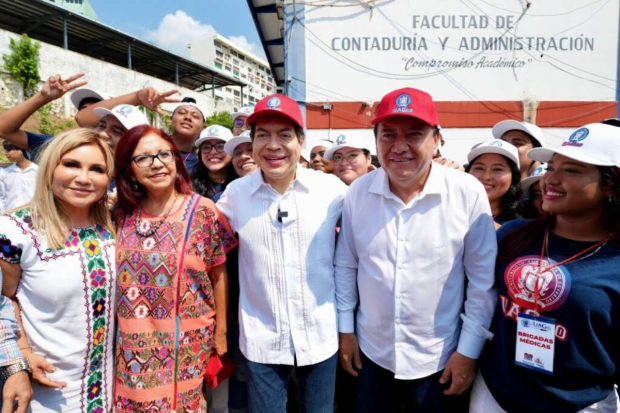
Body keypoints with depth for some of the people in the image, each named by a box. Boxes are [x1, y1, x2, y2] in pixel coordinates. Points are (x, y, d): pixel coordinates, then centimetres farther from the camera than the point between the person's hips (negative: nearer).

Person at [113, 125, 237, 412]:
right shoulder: (122, 214, -1)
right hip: (132, 343, 3)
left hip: (185, 340, -3)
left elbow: (218, 275, -4)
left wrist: (221, 331, -1)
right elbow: (118, 275, 9)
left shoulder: (203, 211, -10)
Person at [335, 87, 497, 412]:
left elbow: (483, 278, -9)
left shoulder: (468, 192, -15)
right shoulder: (358, 192, -7)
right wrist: (345, 328, 5)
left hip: (439, 360, -2)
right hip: (371, 353, 3)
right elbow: (345, 265, 2)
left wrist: (469, 350, -6)